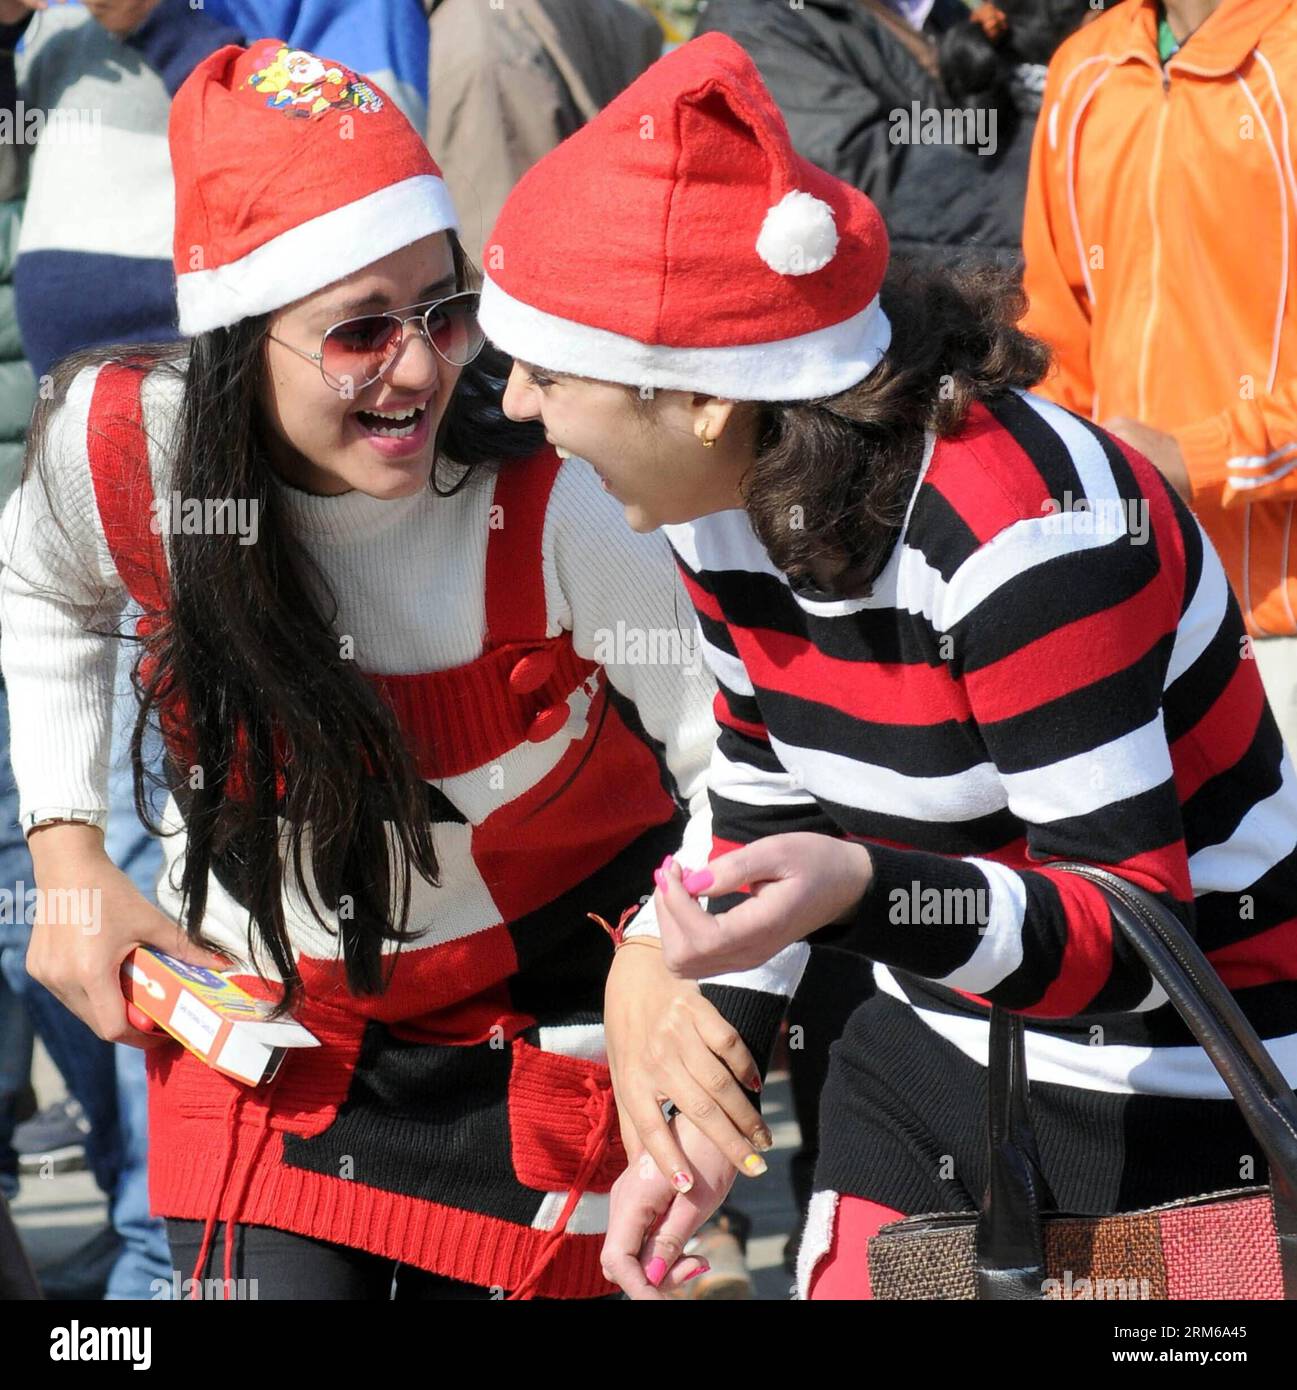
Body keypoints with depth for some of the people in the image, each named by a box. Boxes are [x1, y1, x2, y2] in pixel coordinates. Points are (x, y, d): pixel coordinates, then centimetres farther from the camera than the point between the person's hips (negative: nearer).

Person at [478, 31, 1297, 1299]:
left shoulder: (1022, 528, -29)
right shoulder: (728, 510, -4)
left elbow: (1134, 928, -27)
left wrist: (865, 894, -44)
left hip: (1171, 1109, -7)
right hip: (928, 1052, 7)